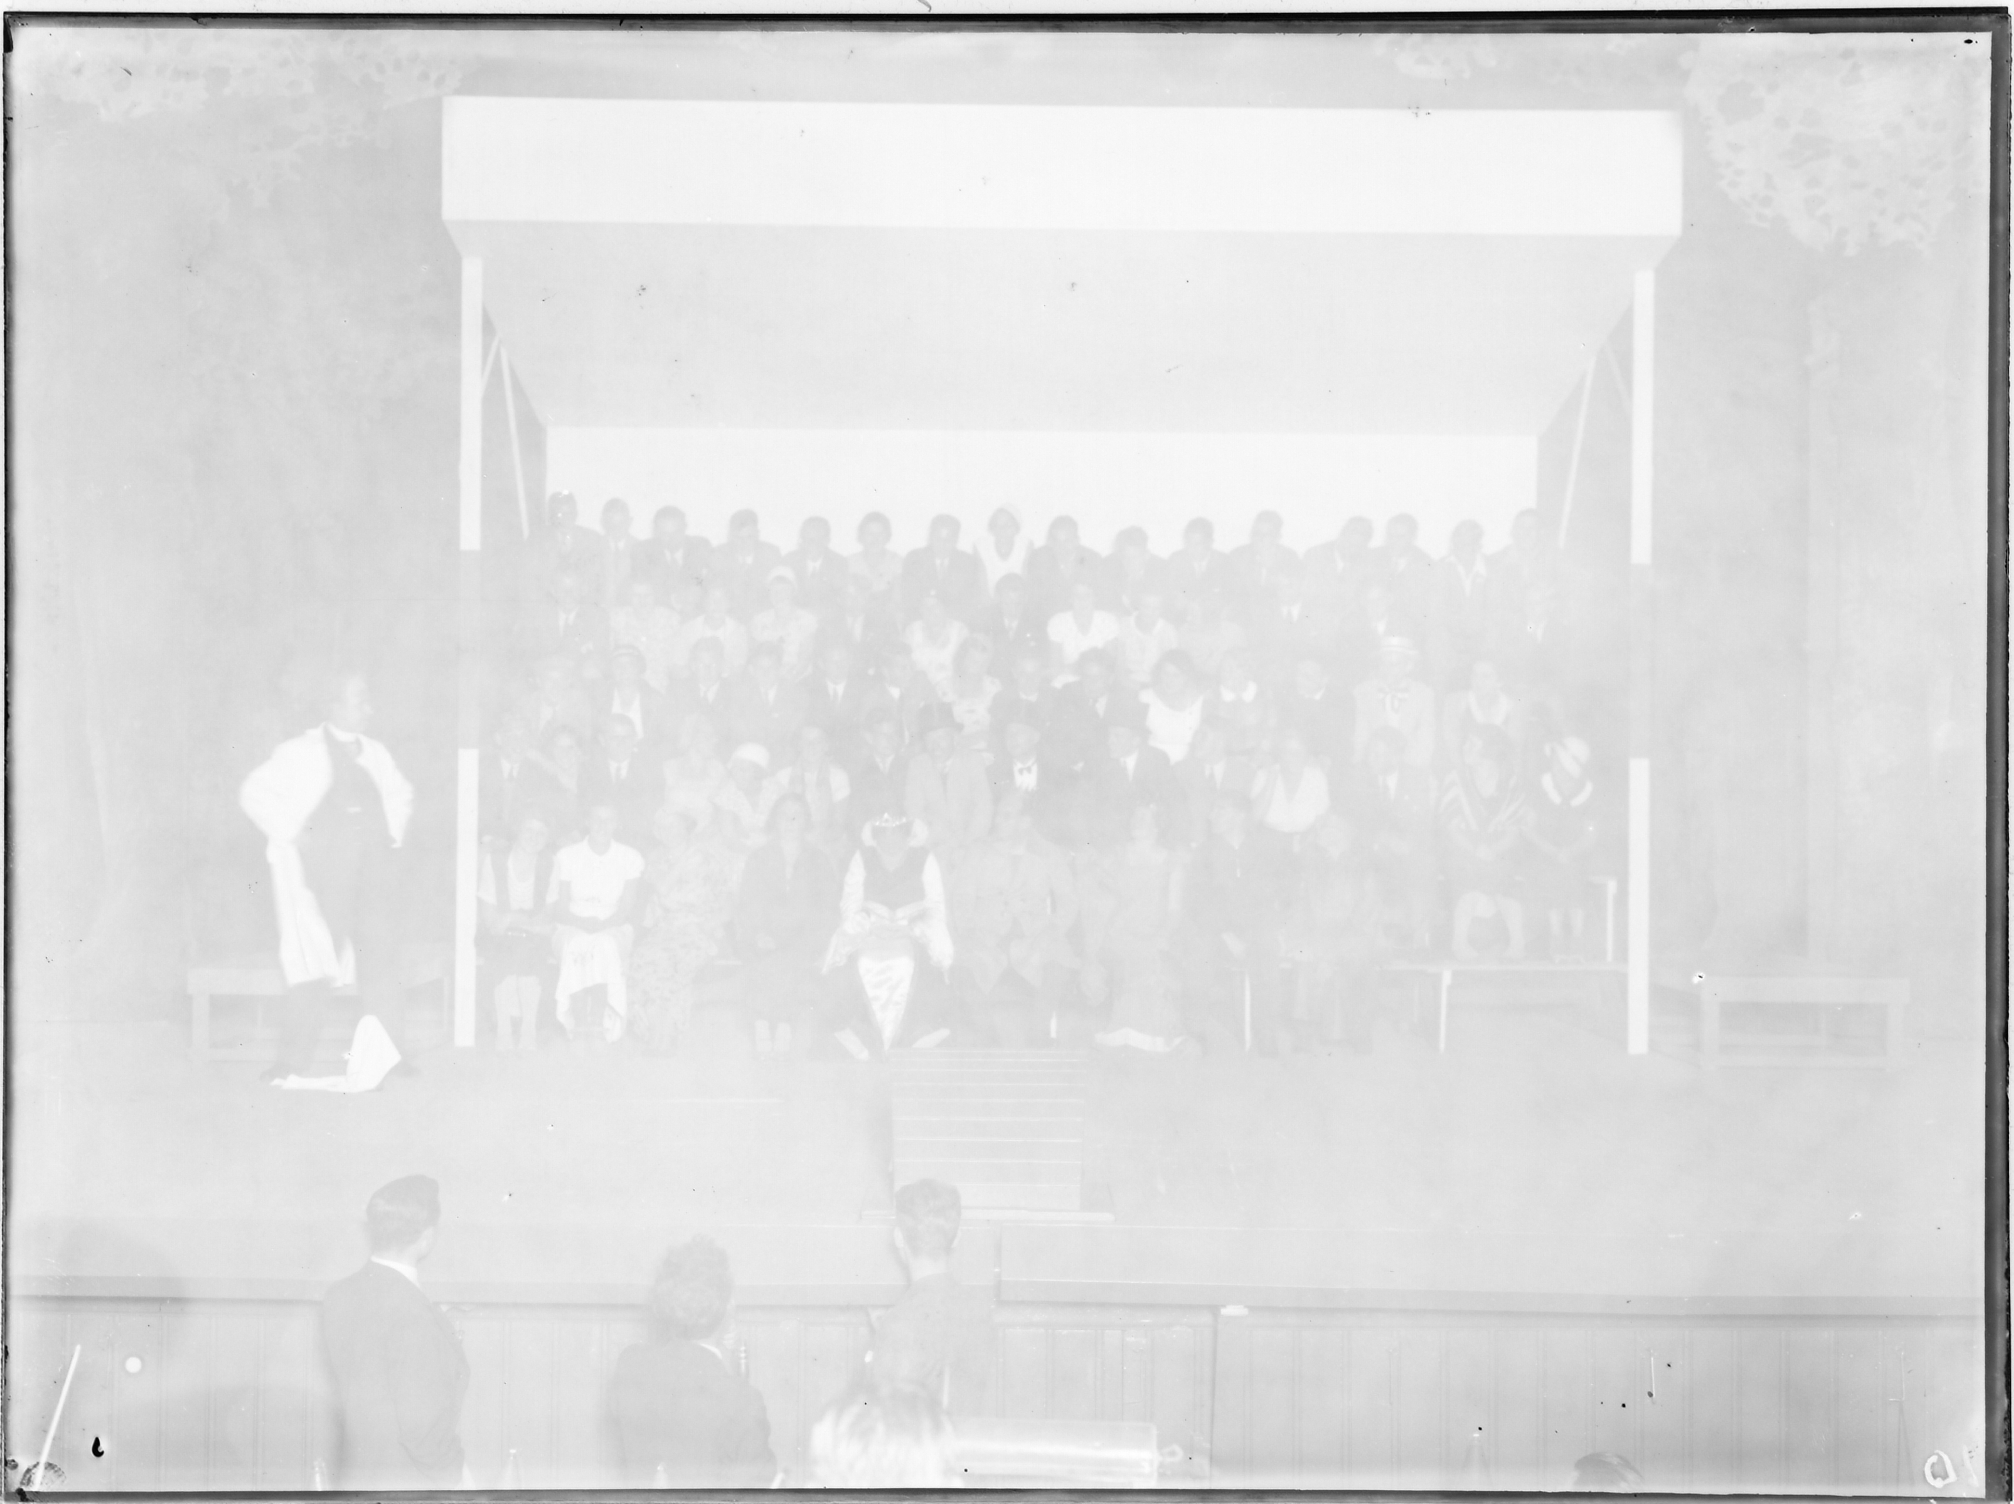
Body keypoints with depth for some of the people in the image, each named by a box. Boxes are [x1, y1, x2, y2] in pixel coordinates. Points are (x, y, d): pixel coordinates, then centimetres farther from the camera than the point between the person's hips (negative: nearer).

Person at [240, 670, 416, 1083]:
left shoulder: (375, 754, 16)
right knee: (318, 964, -10)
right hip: (322, 869, -5)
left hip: (373, 867, 5)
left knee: (380, 955, 1)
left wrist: (394, 834, 19)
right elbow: (255, 793, -5)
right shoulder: (301, 752, 0)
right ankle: (292, 1061, -5)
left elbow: (401, 794, 34)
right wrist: (289, 834, -7)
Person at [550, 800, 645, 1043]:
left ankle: (612, 1012, -26)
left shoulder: (630, 857, 7)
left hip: (614, 927, 0)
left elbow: (628, 906, 4)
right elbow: (561, 906, 5)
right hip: (573, 927, 0)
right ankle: (569, 1010, -24)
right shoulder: (567, 856, 6)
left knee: (607, 946, -28)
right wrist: (581, 922, -13)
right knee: (576, 946, -27)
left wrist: (605, 923, -13)